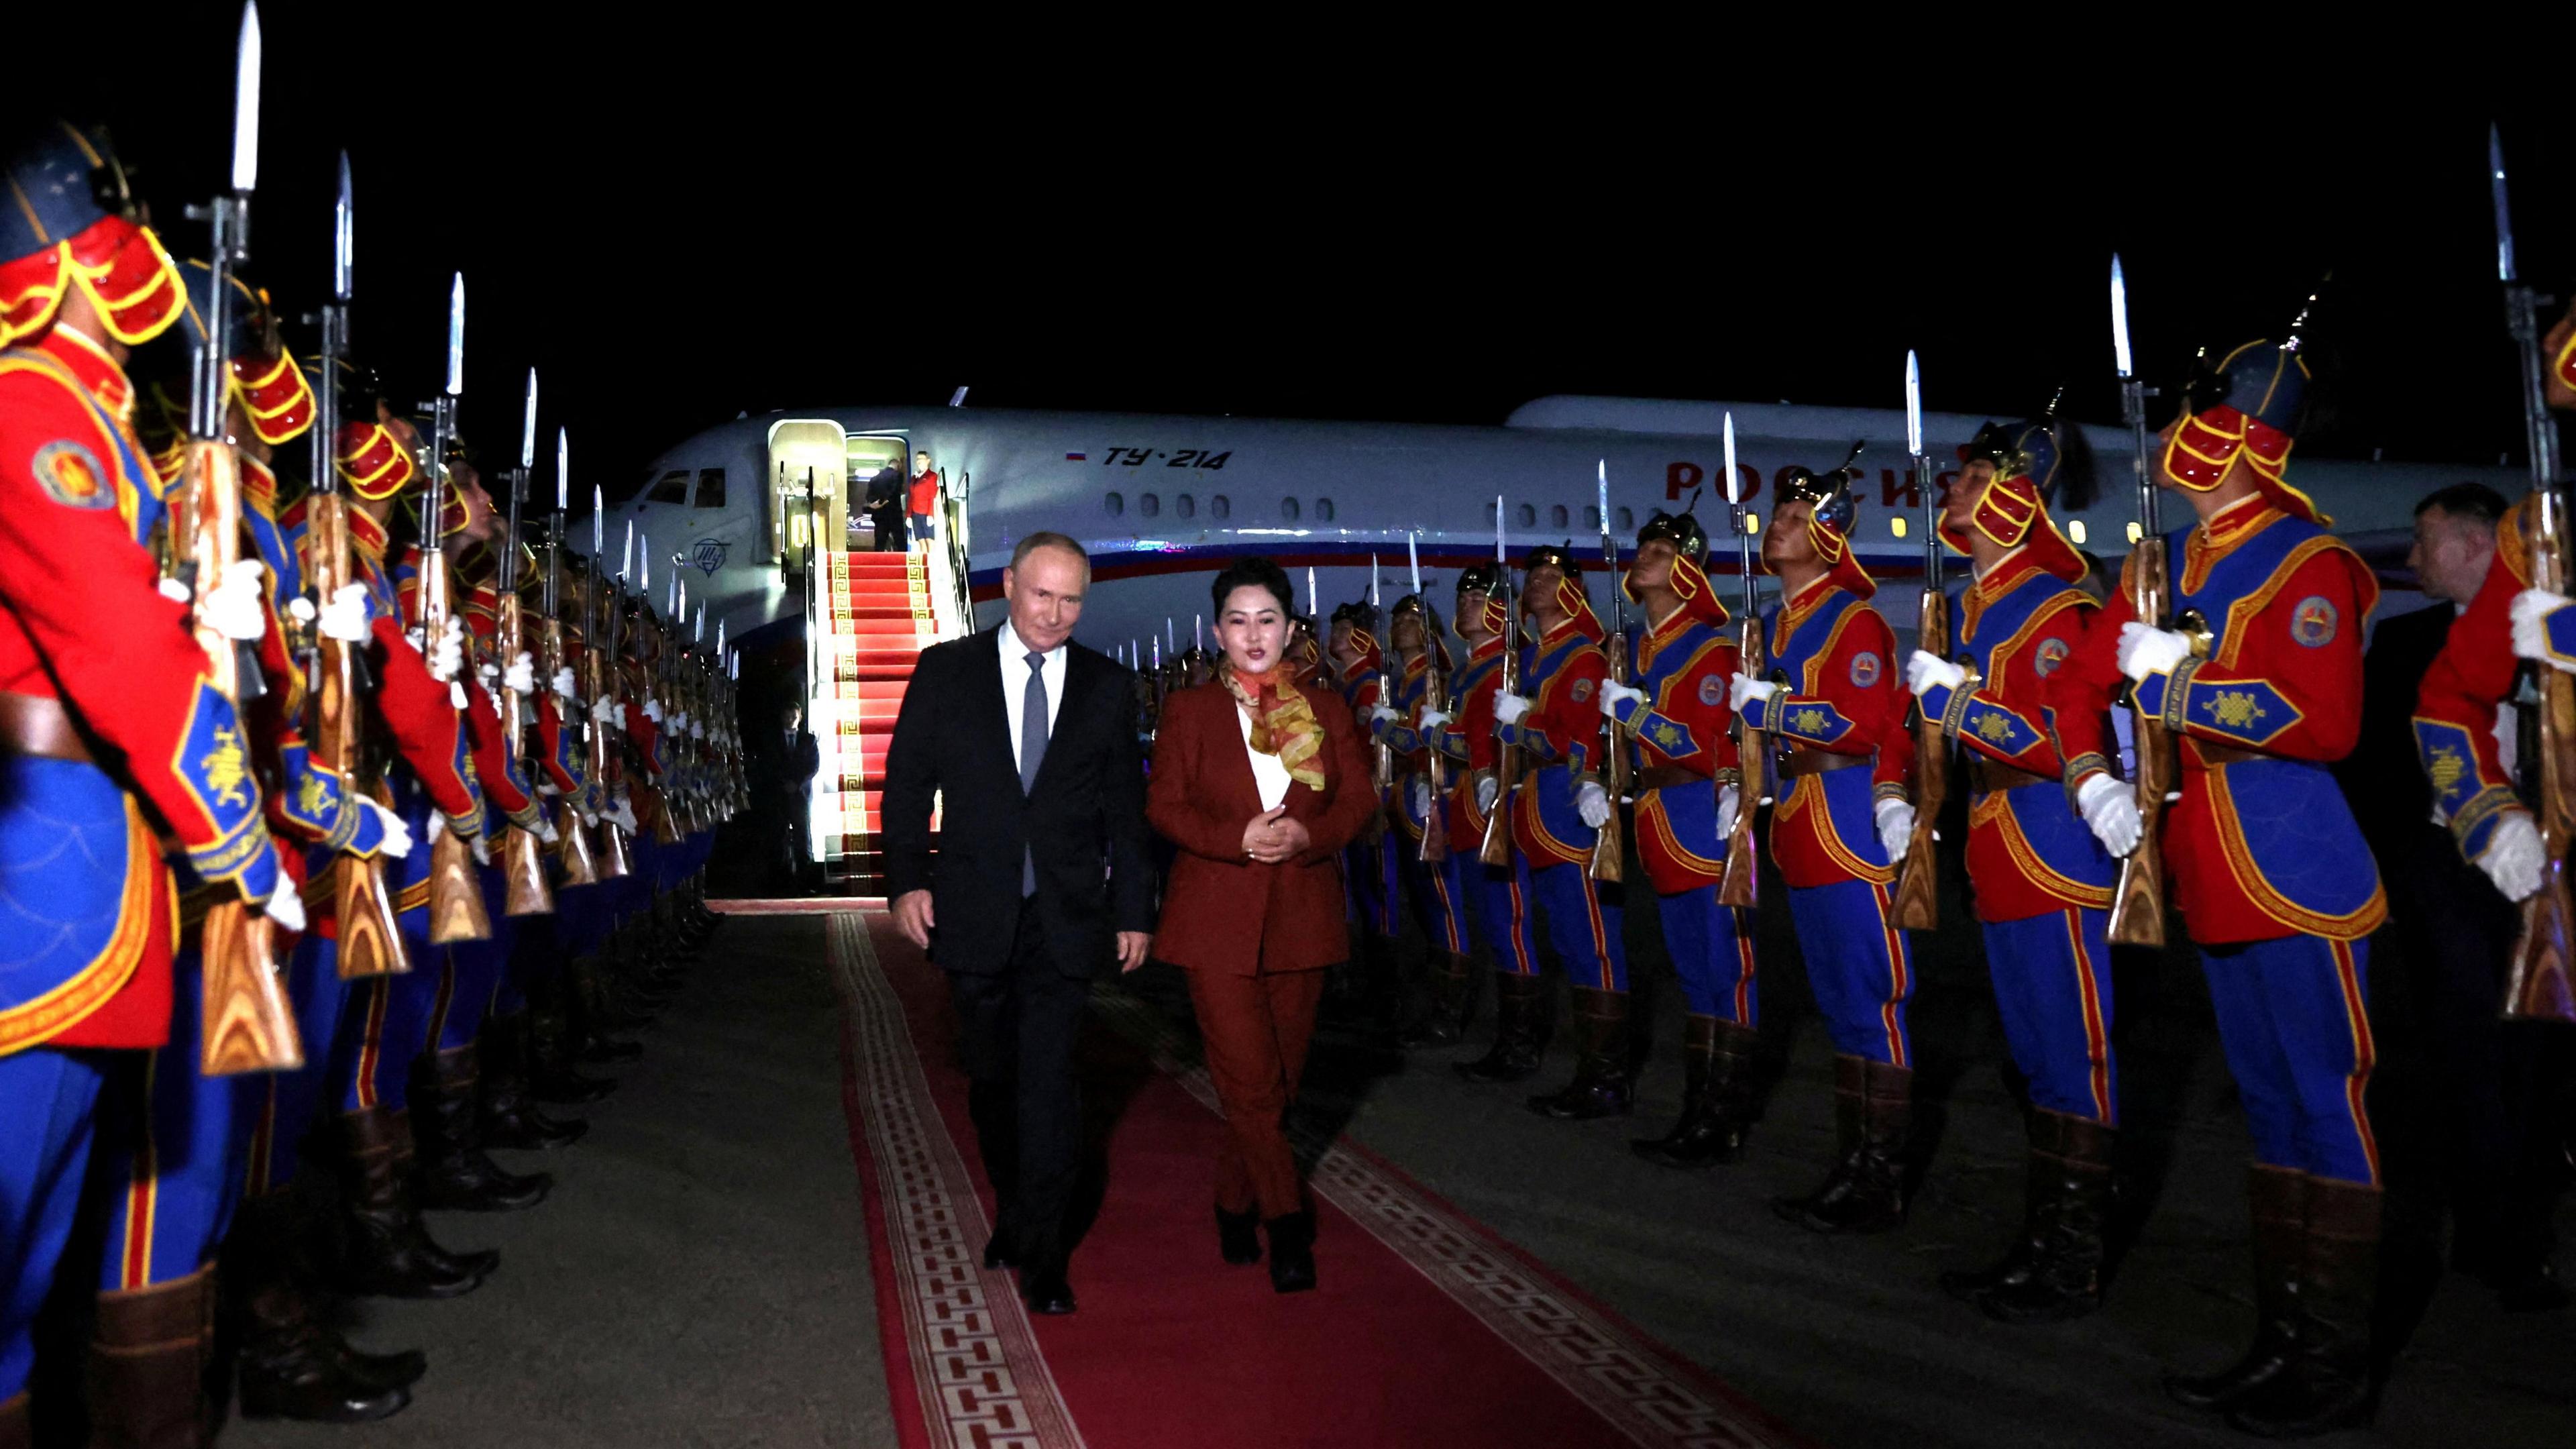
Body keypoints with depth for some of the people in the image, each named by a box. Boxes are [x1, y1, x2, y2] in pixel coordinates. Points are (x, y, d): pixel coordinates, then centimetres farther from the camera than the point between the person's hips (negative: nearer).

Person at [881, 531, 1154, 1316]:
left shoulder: (1108, 685, 5)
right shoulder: (946, 670, 3)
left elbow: (1126, 807, 7)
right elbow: (907, 782, 4)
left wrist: (1134, 910, 5)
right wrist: (908, 879, -6)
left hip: (1066, 918, -1)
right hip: (975, 916, 1)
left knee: (1049, 1079, -6)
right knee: (992, 1076, 13)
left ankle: (1041, 1252, 5)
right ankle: (1014, 1211, 33)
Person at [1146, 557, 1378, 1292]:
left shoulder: (1325, 710, 9)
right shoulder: (1188, 710, 4)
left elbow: (1360, 799, 6)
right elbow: (1164, 806, 0)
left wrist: (1307, 835, -14)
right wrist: (1240, 838, -16)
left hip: (1301, 915, 3)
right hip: (1218, 917, -3)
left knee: (1279, 1080, 10)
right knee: (1248, 1081, -8)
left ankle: (1236, 1204, 29)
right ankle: (1286, 1220, 5)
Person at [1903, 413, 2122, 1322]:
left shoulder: (2056, 609, -12)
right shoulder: (1968, 604, 14)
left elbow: (2064, 744, -19)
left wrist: (1955, 700, -21)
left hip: (2055, 861, -9)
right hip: (2001, 862, 9)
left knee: (2074, 1058, -1)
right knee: (2033, 1058, 15)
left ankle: (2076, 1269, 9)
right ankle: (2039, 1246, 26)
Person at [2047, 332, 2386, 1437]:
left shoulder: (2309, 567, -13)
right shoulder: (2165, 565, 10)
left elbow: (2325, 721, -25)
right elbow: (2077, 679, 14)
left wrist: (2174, 683, -21)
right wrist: (2091, 778, -2)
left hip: (2301, 887, -8)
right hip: (2218, 888, 8)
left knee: (2328, 1106, 2)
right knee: (2269, 1110, 15)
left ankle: (2337, 1366, 14)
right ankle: (2281, 1341, 27)